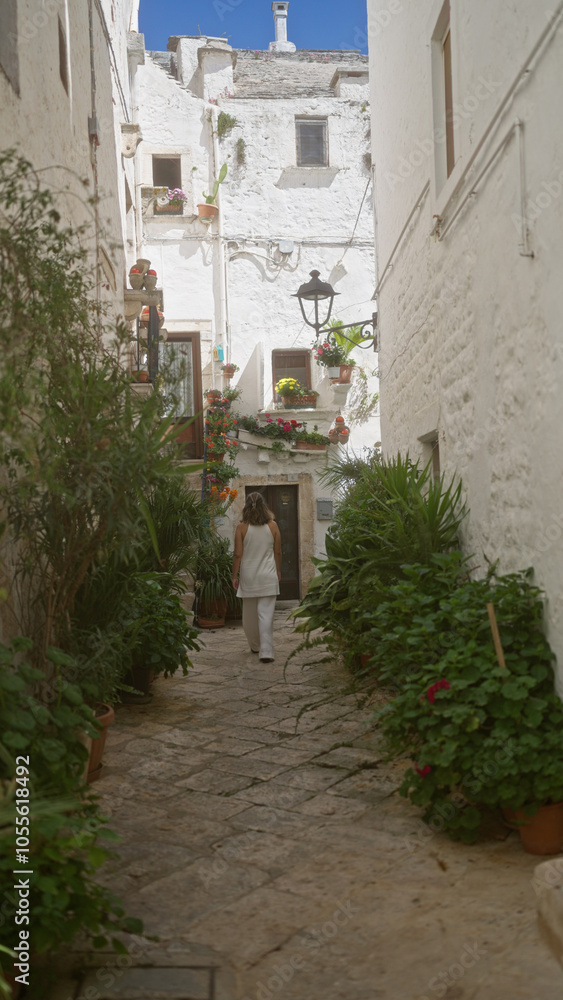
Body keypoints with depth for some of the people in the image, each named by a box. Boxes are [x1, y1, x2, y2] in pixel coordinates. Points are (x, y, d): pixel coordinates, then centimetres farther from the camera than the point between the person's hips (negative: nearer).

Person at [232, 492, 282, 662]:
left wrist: (234, 576, 3)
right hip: (268, 576, 0)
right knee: (266, 614, -3)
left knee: (249, 614, 16)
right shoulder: (272, 526, -2)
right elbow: (278, 552, 4)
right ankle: (266, 652, -10)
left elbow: (238, 554, -6)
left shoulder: (242, 527, -6)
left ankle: (255, 646, 30)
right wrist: (278, 571, 18)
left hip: (248, 576, 0)